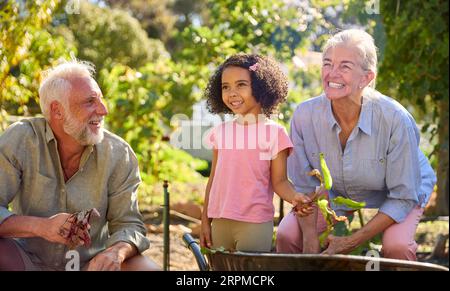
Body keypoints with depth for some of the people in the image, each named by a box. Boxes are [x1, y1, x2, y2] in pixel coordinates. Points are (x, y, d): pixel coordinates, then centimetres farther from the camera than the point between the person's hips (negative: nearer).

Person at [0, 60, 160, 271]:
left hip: (92, 261, 2)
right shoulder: (19, 140, -11)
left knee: (146, 267, -23)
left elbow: (128, 223, -4)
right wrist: (41, 226, -33)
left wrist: (116, 252, -28)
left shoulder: (119, 154, -6)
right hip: (30, 260, -2)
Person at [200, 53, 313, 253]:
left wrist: (295, 197, -25)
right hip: (220, 222, 5)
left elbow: (279, 181, -4)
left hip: (255, 224, -4)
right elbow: (214, 179, 13)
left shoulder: (274, 132, -5)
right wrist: (205, 222, 12)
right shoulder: (220, 132, 8)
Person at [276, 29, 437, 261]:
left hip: (394, 198, -2)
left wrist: (353, 241, -28)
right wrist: (311, 239, -25)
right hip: (336, 196, 3)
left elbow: (403, 197, -24)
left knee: (397, 246, -31)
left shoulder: (395, 119, -33)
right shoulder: (305, 115, -24)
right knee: (287, 236, -18)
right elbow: (305, 187, -11)